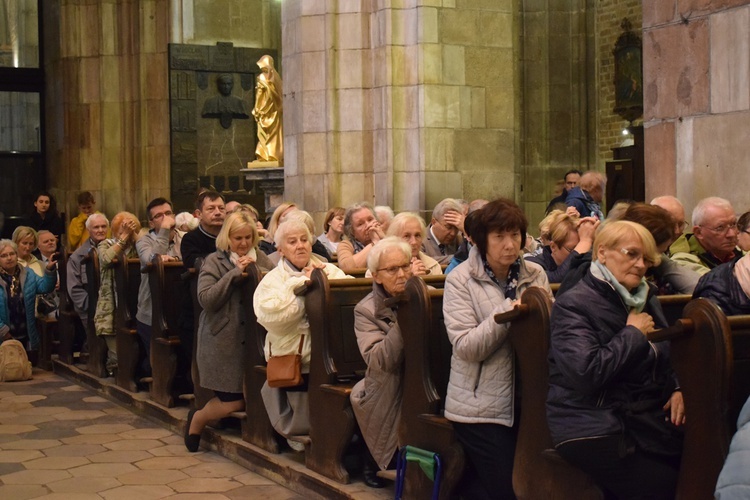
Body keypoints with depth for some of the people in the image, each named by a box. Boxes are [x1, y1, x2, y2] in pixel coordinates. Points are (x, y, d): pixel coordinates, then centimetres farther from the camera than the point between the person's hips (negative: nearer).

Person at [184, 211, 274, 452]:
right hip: (224, 341, -4)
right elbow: (205, 299, -14)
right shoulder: (214, 261, -1)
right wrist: (235, 272, -15)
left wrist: (256, 273, -12)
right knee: (232, 402, -3)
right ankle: (196, 420, 27)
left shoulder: (262, 260, 10)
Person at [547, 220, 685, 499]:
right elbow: (586, 373, -23)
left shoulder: (646, 299, 17)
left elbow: (670, 357, 28)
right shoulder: (573, 305, -9)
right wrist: (633, 334, -11)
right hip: (593, 431, -7)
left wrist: (678, 389, 6)